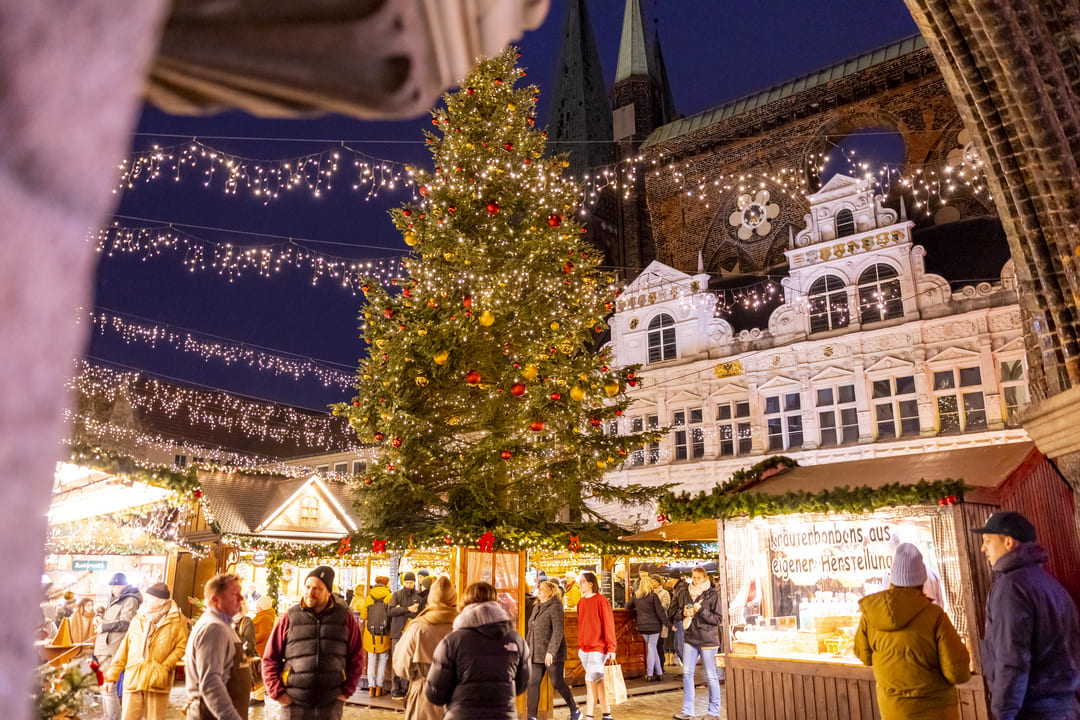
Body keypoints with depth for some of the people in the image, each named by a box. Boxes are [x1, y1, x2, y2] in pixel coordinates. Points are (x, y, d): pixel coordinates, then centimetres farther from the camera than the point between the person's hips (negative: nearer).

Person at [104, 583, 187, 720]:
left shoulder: (177, 621, 0)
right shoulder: (137, 620, 13)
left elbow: (181, 647, -2)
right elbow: (123, 649, 15)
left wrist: (165, 667, -12)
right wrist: (111, 676, 12)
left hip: (158, 682, -3)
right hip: (133, 680, 3)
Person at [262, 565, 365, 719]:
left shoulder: (344, 617, 4)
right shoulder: (290, 618, 2)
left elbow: (355, 658, 10)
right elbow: (270, 659, 6)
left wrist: (347, 690, 2)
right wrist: (277, 693, -2)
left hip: (331, 706, 1)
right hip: (295, 705, 0)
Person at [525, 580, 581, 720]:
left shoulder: (555, 607, -13)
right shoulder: (537, 608, 12)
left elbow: (558, 631, -22)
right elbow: (531, 630, 19)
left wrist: (551, 651, -29)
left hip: (553, 654, -7)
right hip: (537, 654, 7)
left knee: (558, 684, 0)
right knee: (533, 683, -1)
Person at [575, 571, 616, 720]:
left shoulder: (600, 600, -10)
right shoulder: (581, 602, 11)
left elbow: (609, 624, -11)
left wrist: (611, 648, -14)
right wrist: (579, 647, 14)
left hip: (597, 649, -7)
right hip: (584, 649, 7)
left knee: (591, 681, -8)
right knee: (598, 681, 13)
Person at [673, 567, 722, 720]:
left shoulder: (712, 595, -5)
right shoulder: (688, 593, 10)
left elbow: (717, 619, -7)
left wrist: (701, 610, -16)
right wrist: (684, 613, 0)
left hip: (707, 640, -5)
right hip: (690, 638, 5)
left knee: (710, 675, 2)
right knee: (687, 673, 4)